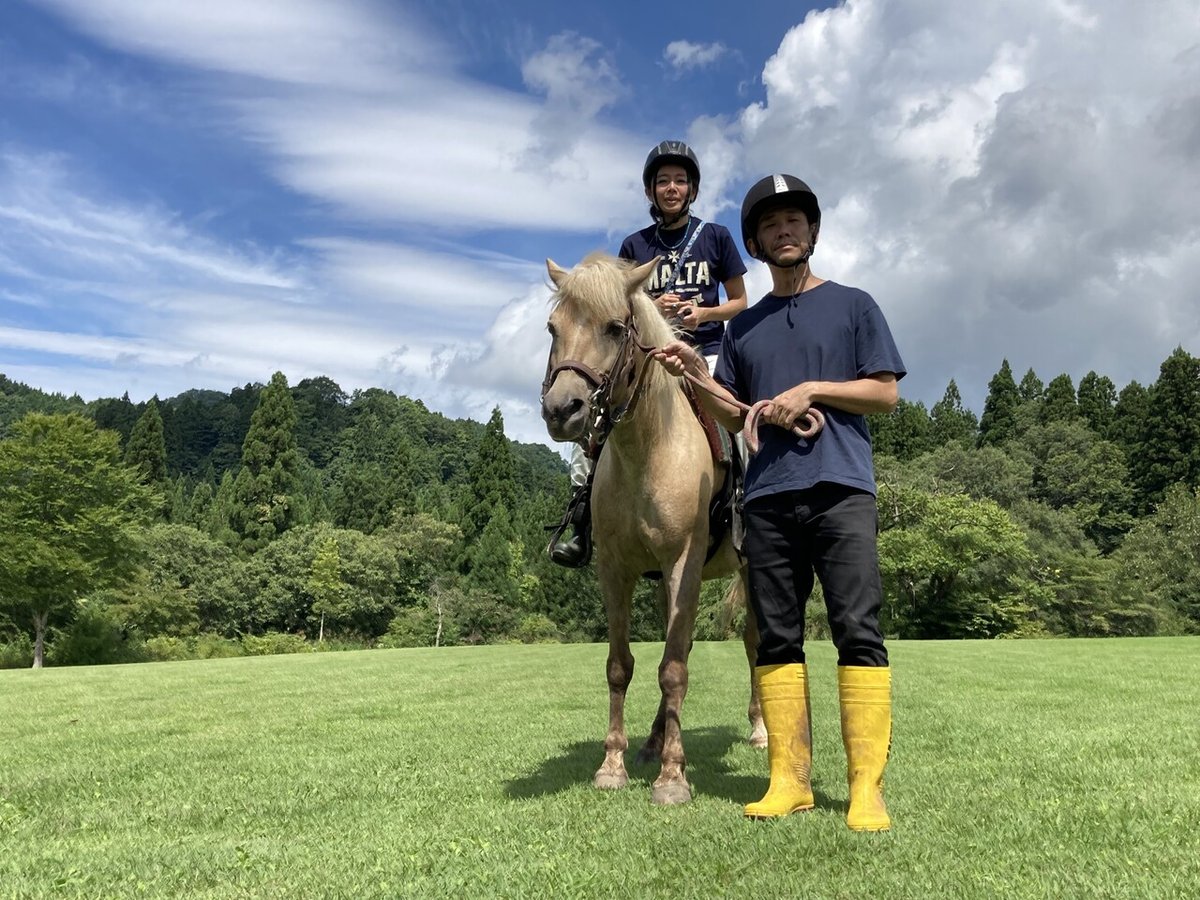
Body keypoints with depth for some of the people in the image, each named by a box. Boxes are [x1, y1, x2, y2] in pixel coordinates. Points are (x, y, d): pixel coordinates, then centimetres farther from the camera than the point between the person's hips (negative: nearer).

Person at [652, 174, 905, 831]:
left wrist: (811, 390, -6)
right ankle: (789, 779, 8)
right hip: (768, 494, 4)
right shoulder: (743, 327, 21)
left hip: (841, 487, -3)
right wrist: (697, 375, 2)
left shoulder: (852, 305, 13)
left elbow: (886, 393, 6)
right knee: (777, 637, 2)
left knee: (857, 631, -9)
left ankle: (867, 787, -5)